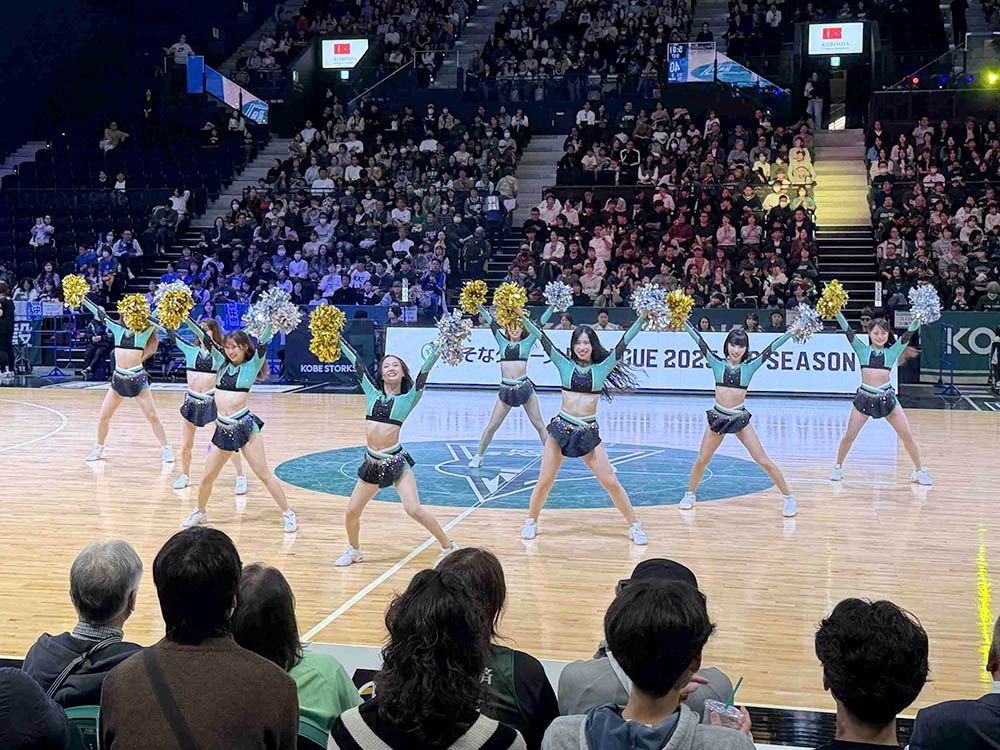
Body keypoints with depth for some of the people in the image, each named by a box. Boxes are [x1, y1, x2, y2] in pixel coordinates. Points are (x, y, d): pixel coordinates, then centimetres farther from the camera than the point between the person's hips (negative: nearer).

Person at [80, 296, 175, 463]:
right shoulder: (118, 330, 9)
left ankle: (166, 449, 5)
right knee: (103, 416, 5)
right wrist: (82, 298, 11)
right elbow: (99, 314, 11)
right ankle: (98, 449, 22)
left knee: (152, 416, -3)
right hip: (118, 379, 4)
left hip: (138, 379, -4)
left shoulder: (144, 331, 1)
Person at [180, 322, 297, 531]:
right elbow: (206, 339, 13)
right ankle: (200, 511, 31)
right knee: (207, 476, 9)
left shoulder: (252, 366, 2)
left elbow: (262, 344, -11)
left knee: (264, 473, -3)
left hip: (245, 425, -4)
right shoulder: (223, 364, 13)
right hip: (222, 428, 4)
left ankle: (288, 514, 3)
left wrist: (269, 324, -25)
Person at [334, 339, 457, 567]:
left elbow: (425, 370, -7)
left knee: (414, 510, -16)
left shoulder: (409, 397, 2)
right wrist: (337, 339, 15)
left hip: (396, 460, -4)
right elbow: (357, 362, 12)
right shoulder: (373, 393, 11)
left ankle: (448, 547, 1)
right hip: (372, 462, 4)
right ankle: (354, 551, 34)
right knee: (351, 513, 8)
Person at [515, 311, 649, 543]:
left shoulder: (602, 368, 4)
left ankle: (635, 526, 11)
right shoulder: (564, 365, 3)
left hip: (589, 432, 0)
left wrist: (643, 317, -5)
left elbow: (623, 343, 0)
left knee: (611, 482, -1)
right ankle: (531, 522, 24)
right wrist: (522, 316, 0)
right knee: (544, 482, 2)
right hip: (561, 428, 0)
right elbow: (542, 339, 2)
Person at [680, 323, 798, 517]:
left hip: (740, 418, -1)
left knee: (764, 461, -2)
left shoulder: (750, 366, -1)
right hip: (717, 416, 1)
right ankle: (690, 495, 28)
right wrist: (683, 321, -4)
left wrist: (793, 330, -6)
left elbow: (772, 348, -3)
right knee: (701, 460, 6)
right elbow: (699, 340, -2)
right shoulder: (717, 363, 1)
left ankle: (788, 497, 8)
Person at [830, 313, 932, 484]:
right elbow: (848, 330, -1)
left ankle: (919, 471, 15)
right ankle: (838, 468, 21)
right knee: (849, 436, 1)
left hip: (887, 397, 1)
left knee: (907, 435, 0)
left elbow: (909, 333, -1)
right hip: (864, 397, -1)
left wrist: (919, 318, -15)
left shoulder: (892, 352, 8)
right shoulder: (862, 350, 7)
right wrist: (837, 312, -11)